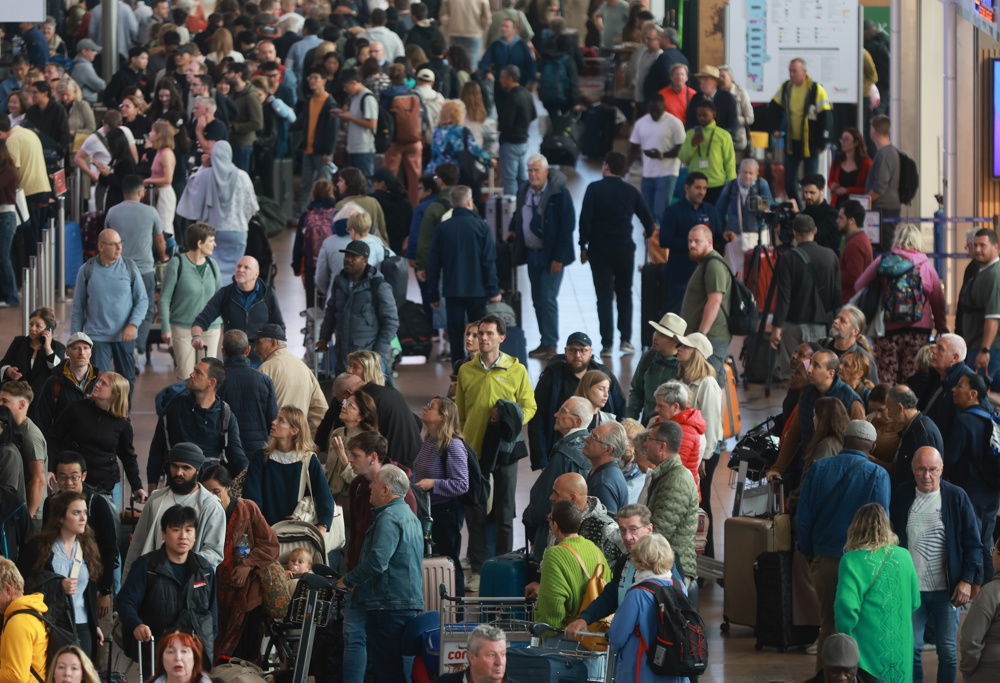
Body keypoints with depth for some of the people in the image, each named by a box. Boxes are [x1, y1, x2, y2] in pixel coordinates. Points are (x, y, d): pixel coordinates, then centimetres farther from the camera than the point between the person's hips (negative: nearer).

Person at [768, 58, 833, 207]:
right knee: (789, 182, 8)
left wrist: (822, 142, -15)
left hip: (810, 144, -5)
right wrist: (776, 127, 10)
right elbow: (775, 107, 20)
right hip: (791, 143, 5)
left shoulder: (816, 90, -14)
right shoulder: (785, 88, 2)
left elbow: (826, 117, -14)